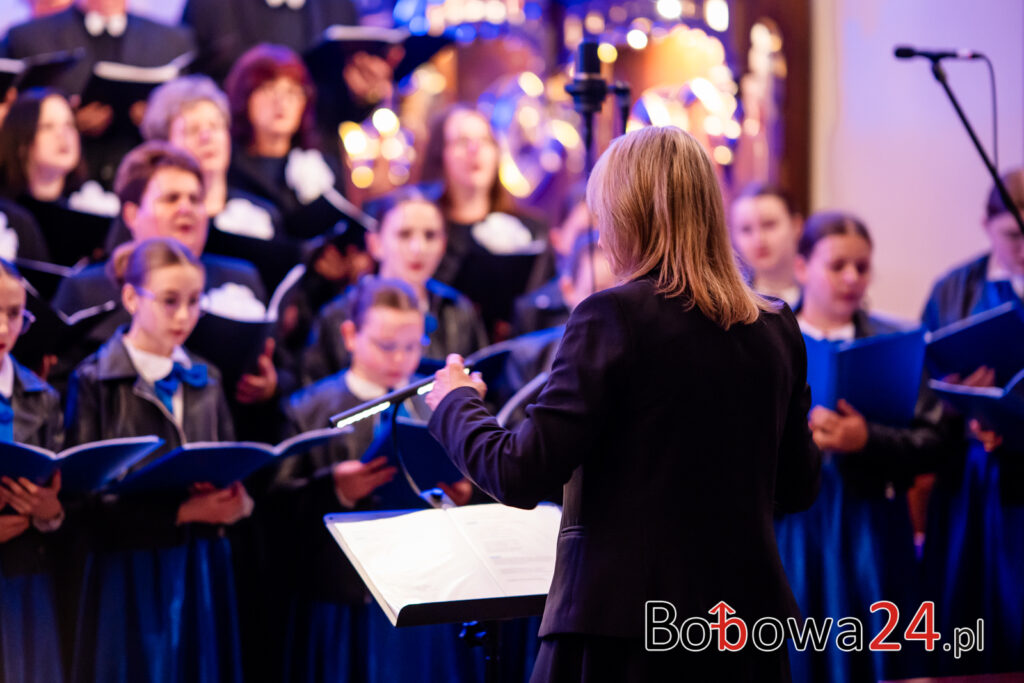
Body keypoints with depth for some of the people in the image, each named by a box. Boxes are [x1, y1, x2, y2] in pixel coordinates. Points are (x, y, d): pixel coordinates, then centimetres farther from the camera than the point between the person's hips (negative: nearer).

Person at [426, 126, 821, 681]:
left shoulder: (614, 317, -12)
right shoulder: (777, 330, 5)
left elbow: (522, 477, -13)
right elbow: (798, 488, 14)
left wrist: (455, 402, 4)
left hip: (624, 624, -5)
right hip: (749, 622, 6)